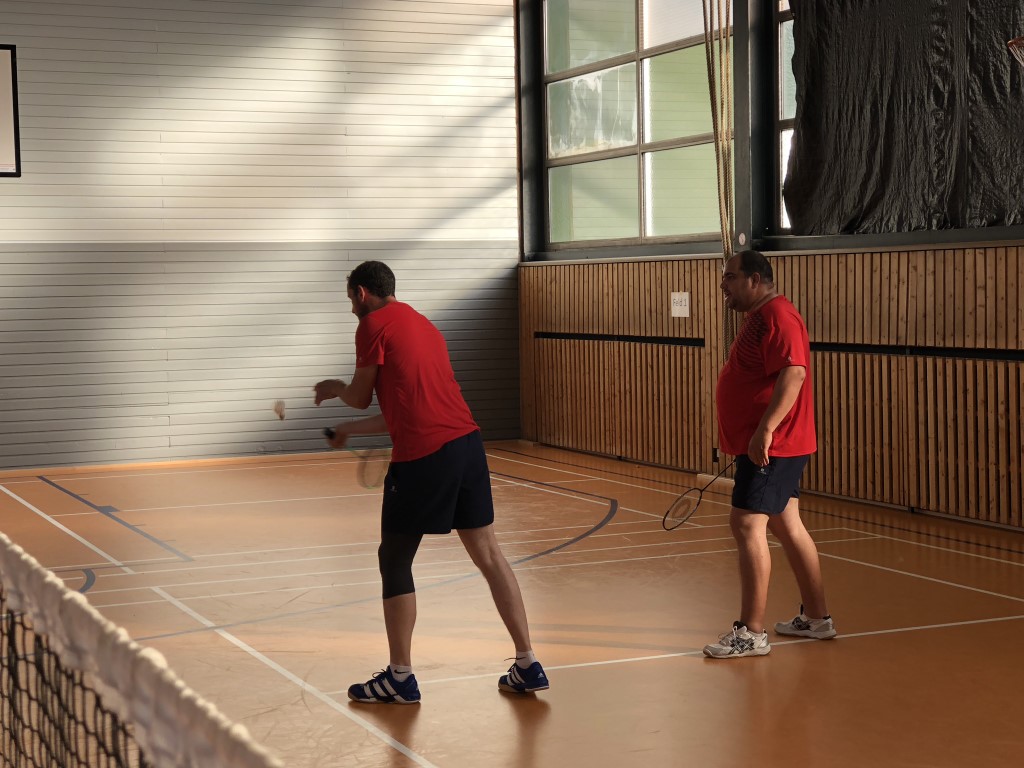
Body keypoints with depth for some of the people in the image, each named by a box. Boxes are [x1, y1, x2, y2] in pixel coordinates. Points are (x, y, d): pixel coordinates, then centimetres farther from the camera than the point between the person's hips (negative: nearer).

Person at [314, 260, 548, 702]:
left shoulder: (375, 323, 0)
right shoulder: (424, 326, 24)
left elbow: (362, 398, 5)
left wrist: (334, 389, 26)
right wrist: (351, 430, 37)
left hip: (422, 457, -7)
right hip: (467, 441, 7)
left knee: (394, 561, 7)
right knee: (487, 553, 12)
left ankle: (400, 678, 12)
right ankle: (527, 666, 12)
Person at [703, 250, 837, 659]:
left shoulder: (777, 316, -16)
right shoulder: (757, 317, 17)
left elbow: (794, 373, -28)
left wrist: (765, 430, -33)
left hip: (772, 447, -11)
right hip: (766, 447, 11)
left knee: (747, 524, -12)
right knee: (787, 526, 15)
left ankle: (751, 632, -10)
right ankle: (816, 617, 25)